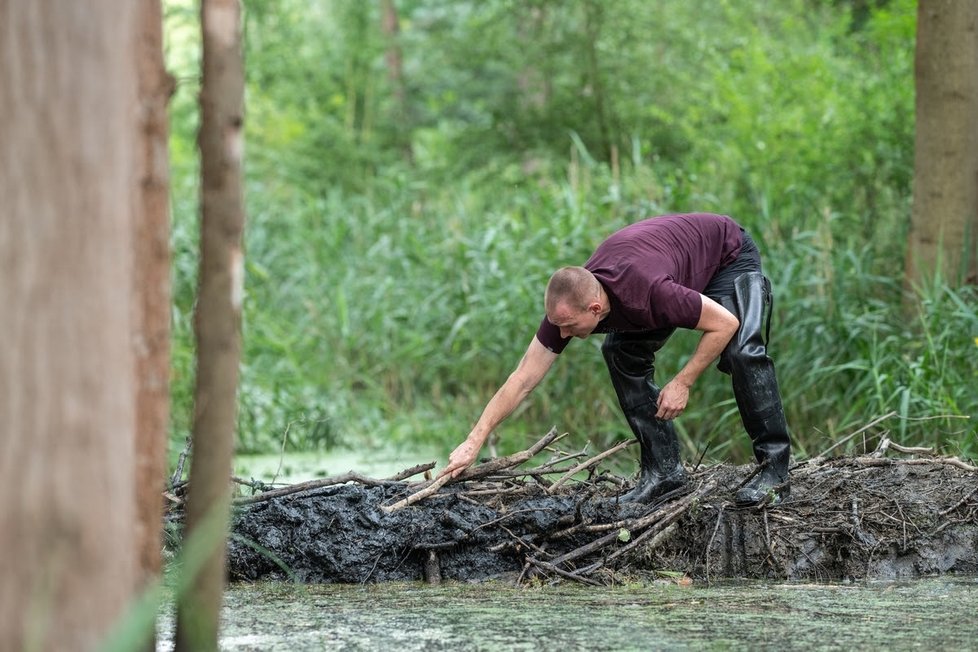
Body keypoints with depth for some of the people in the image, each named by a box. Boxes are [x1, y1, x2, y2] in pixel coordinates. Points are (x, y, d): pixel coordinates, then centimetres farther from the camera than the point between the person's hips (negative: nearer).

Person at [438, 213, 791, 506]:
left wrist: (681, 384, -27)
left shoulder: (648, 293, -44)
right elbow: (522, 380, -19)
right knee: (621, 353, -7)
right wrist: (473, 443, -22)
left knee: (742, 350, -28)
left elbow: (725, 323, -30)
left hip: (729, 254, -7)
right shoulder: (566, 304, -25)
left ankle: (774, 470, -21)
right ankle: (663, 468, -3)